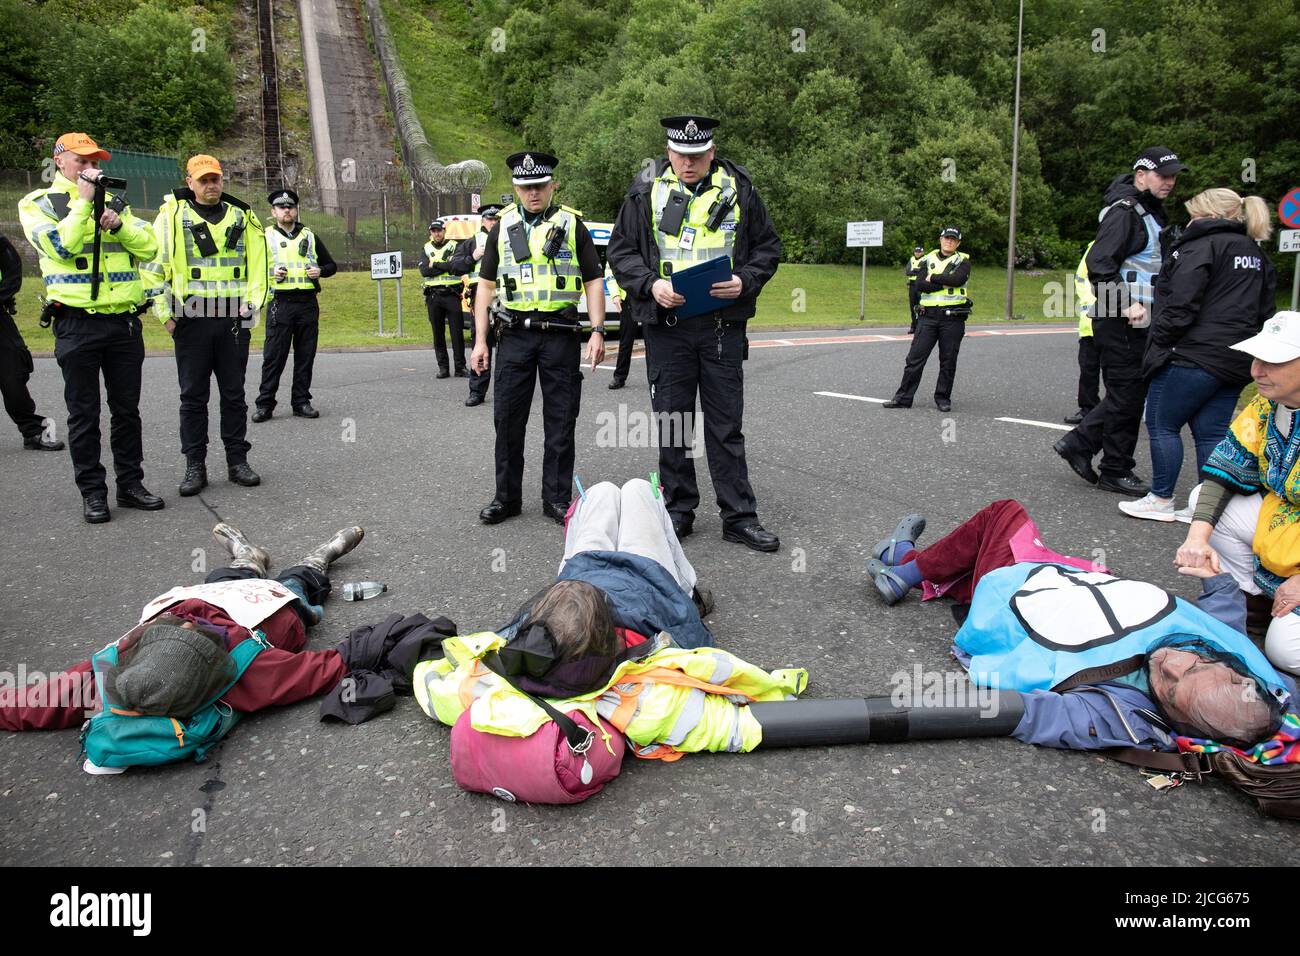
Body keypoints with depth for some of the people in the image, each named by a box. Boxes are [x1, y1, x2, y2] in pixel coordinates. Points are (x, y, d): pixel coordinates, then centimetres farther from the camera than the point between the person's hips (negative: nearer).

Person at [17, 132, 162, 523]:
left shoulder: (113, 201, 17)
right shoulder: (38, 203, 4)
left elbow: (149, 245, 7)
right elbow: (62, 246, -13)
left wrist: (118, 225, -9)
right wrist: (83, 201, -10)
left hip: (125, 321, 4)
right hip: (77, 325, -4)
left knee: (127, 409, 9)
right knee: (84, 413, 2)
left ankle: (131, 483, 19)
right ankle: (92, 492, 9)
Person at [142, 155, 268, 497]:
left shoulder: (242, 217, 11)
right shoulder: (172, 215, 4)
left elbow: (258, 264, 12)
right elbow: (153, 265, 1)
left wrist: (252, 304, 0)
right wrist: (163, 312, -5)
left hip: (233, 319, 2)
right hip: (191, 320, -2)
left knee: (234, 394, 7)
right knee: (193, 396, 3)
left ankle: (238, 461, 16)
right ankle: (195, 467, 10)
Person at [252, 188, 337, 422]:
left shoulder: (309, 236, 15)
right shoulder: (265, 237, 8)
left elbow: (332, 265, 19)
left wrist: (320, 271, -2)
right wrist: (270, 275, -11)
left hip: (308, 304, 3)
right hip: (280, 304, -2)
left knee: (305, 356, 5)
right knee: (273, 356, -4)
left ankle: (302, 402, 13)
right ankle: (265, 404, 2)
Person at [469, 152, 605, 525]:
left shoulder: (572, 225, 6)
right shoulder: (502, 228, 11)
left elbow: (593, 283, 4)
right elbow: (486, 285, 11)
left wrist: (598, 332, -7)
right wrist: (480, 340, 4)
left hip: (560, 335, -2)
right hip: (515, 335, 2)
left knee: (560, 422, 2)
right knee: (508, 418, 4)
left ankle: (557, 499, 12)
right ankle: (507, 497, 16)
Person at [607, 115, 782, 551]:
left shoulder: (739, 189, 6)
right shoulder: (645, 191, 5)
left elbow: (767, 246, 11)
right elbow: (621, 250, 6)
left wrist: (745, 281, -8)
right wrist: (650, 284, -11)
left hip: (723, 324, 0)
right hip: (665, 324, 1)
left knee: (726, 424, 3)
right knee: (671, 421, 7)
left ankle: (739, 516, 10)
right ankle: (679, 511, 19)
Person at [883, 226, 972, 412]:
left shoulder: (963, 260, 7)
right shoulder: (929, 259, 13)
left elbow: (958, 279, -15)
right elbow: (920, 285, -4)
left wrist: (933, 278, -7)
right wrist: (947, 283, -10)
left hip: (952, 318, -2)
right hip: (928, 316, 2)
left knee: (948, 362, 3)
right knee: (915, 358, -1)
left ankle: (943, 398, 14)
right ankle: (903, 397, 3)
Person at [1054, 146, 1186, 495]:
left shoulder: (1153, 212, 19)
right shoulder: (1124, 211, -12)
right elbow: (1099, 264, -22)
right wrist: (1127, 305, -25)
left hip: (1138, 322, 10)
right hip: (1121, 323, -10)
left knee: (1127, 394, 13)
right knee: (1127, 394, -3)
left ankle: (1078, 443, 20)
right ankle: (1116, 472, 7)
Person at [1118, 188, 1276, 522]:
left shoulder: (1202, 246, -10)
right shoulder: (1256, 253, 19)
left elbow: (1180, 306, -18)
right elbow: (1264, 310, 21)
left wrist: (1157, 346, -10)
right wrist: (1247, 348, 23)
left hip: (1193, 357, -9)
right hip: (1236, 362, 9)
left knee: (1162, 424, 3)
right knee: (1212, 434, 10)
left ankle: (1161, 500, 8)